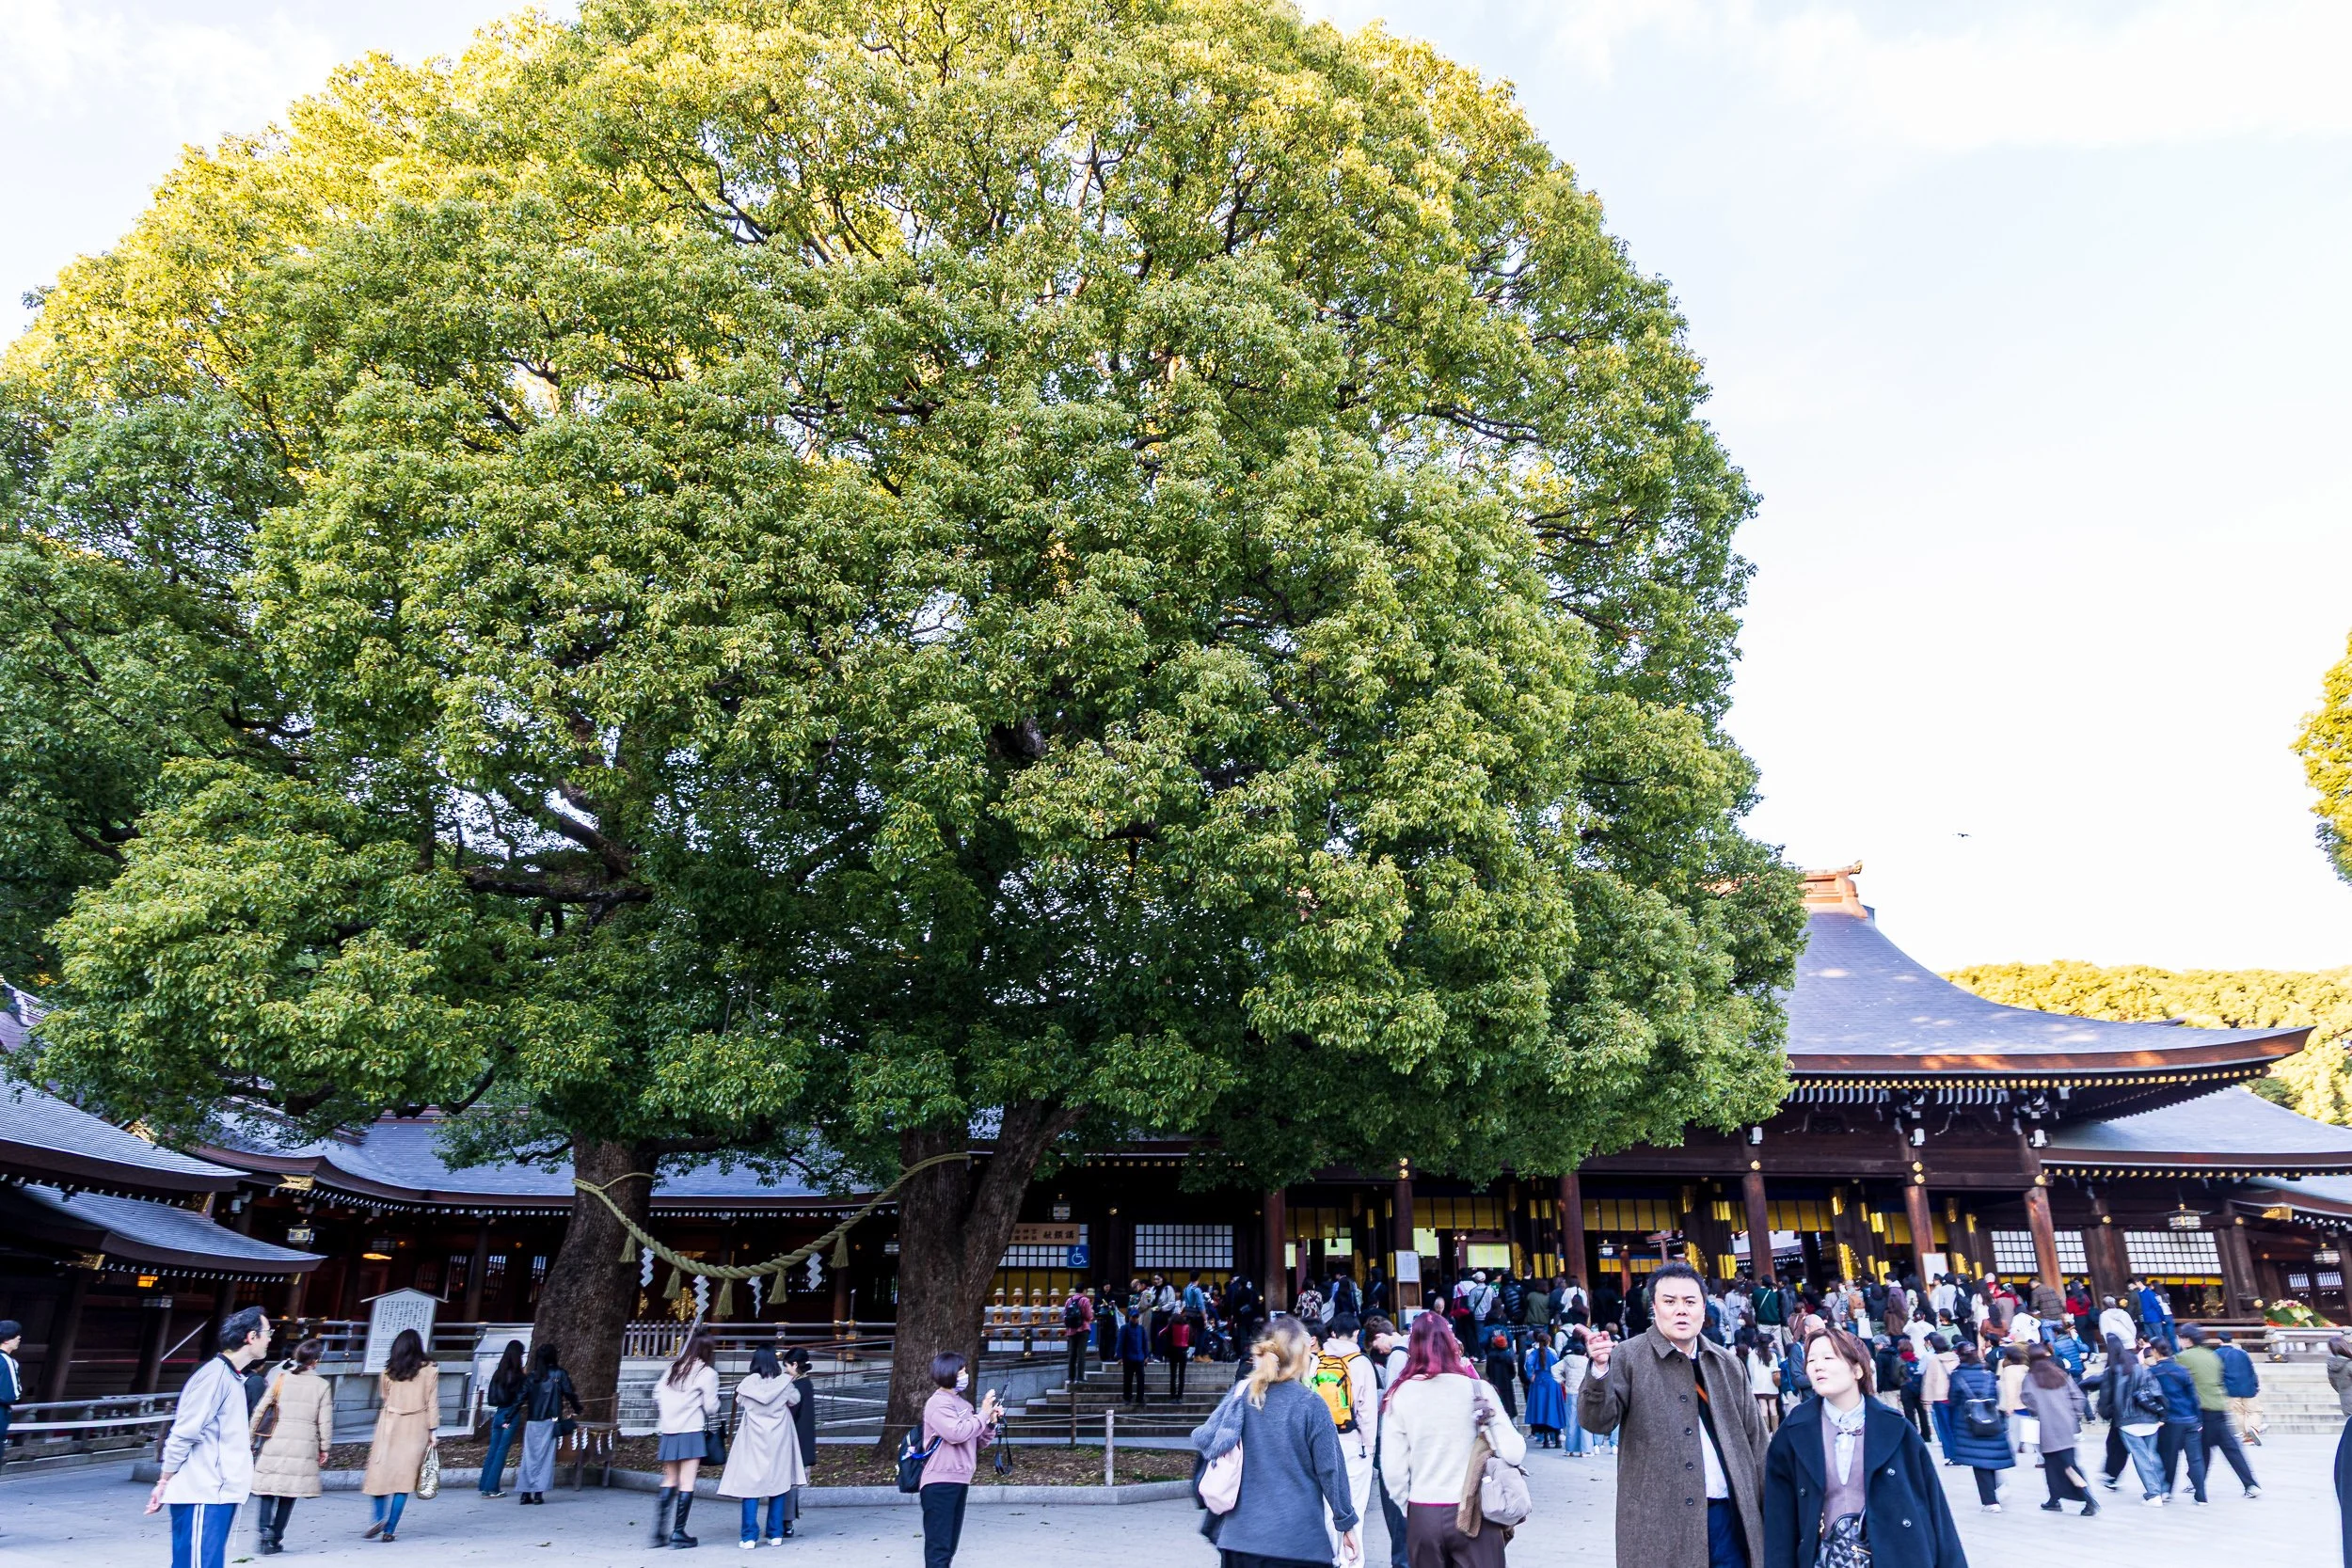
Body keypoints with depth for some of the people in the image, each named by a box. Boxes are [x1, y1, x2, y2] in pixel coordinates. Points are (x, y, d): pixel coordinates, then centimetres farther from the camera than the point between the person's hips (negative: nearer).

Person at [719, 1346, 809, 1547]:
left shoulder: (748, 1383, -9)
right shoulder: (784, 1383, -8)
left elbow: (740, 1404, 7)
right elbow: (795, 1400, 10)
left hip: (753, 1440, -1)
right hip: (778, 1440, 1)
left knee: (750, 1484, 4)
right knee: (778, 1484, 9)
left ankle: (750, 1536, -1)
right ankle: (776, 1535, 11)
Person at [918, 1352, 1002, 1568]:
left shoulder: (963, 1403, 16)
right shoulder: (938, 1403, -11)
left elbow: (977, 1443, 17)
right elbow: (957, 1433, -25)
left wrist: (991, 1422, 0)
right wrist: (983, 1414, -14)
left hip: (959, 1480, 9)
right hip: (940, 1482, -9)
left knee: (949, 1544, 14)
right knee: (939, 1544, -8)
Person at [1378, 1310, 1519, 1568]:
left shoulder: (1400, 1395, -6)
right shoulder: (1476, 1389, -9)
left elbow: (1393, 1469, -5)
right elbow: (1513, 1453, -11)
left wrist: (1409, 1508, 12)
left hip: (1422, 1516, 1)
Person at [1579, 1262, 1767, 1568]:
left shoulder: (1727, 1365, 11)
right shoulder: (1629, 1359, -5)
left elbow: (1753, 1438, 16)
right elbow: (1598, 1421, -15)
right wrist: (1601, 1370, -33)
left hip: (1729, 1515, 5)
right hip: (1660, 1525, -4)